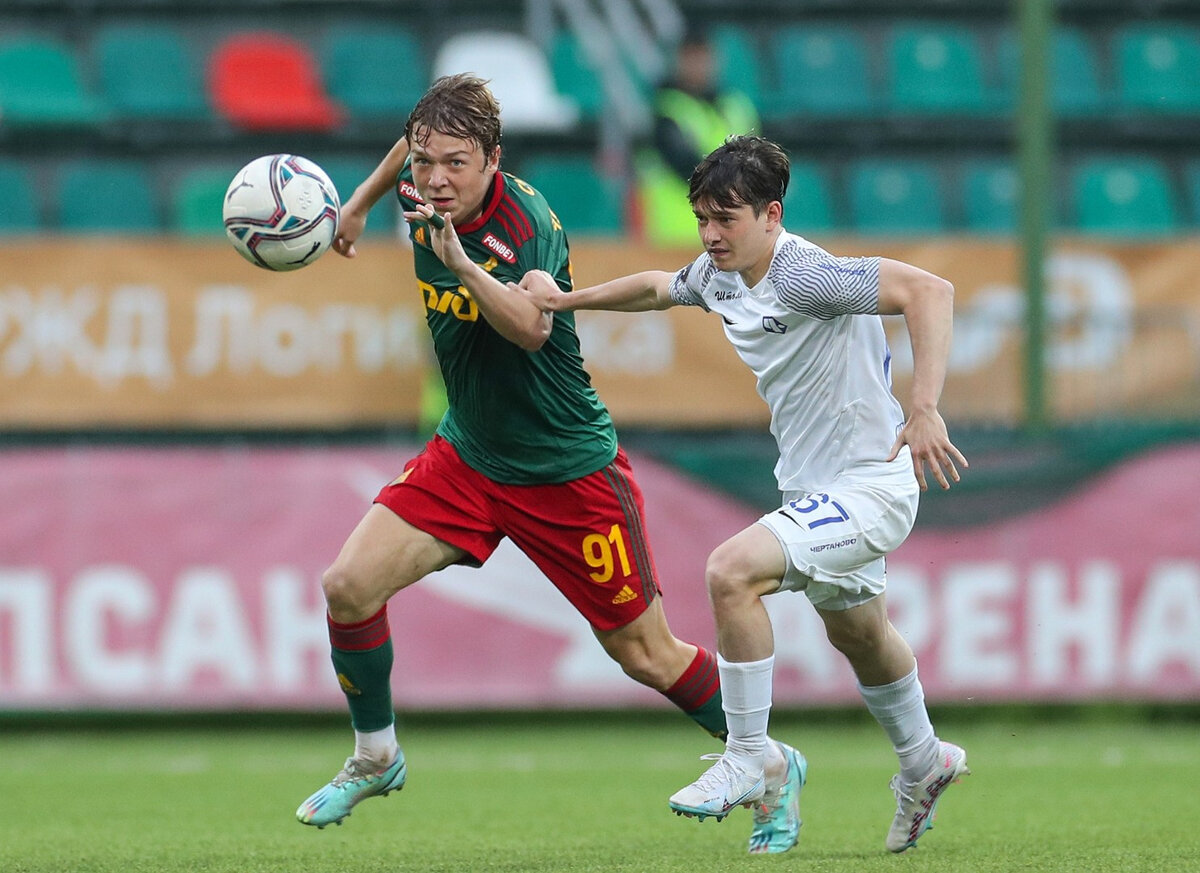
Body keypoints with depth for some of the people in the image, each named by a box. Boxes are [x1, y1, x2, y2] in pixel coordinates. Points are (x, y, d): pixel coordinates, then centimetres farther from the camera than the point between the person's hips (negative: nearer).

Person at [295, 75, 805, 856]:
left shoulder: (527, 222, -26)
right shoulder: (422, 193, -7)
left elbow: (531, 328, -45)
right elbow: (408, 146, 18)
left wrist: (461, 262, -57)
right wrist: (360, 203, 26)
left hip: (568, 472, -6)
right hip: (466, 459, 6)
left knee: (646, 656, 2)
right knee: (349, 586, -10)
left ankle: (771, 767, 24)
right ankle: (376, 757, 14)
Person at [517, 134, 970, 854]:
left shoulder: (803, 274, -26)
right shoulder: (718, 275, 0)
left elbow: (929, 291, -36)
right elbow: (660, 288, 25)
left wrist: (924, 411, -43)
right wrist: (567, 300, 18)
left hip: (869, 485, -10)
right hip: (813, 488, 10)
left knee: (732, 571, -25)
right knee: (856, 631, 28)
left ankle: (747, 761, -11)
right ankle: (925, 763, 52)